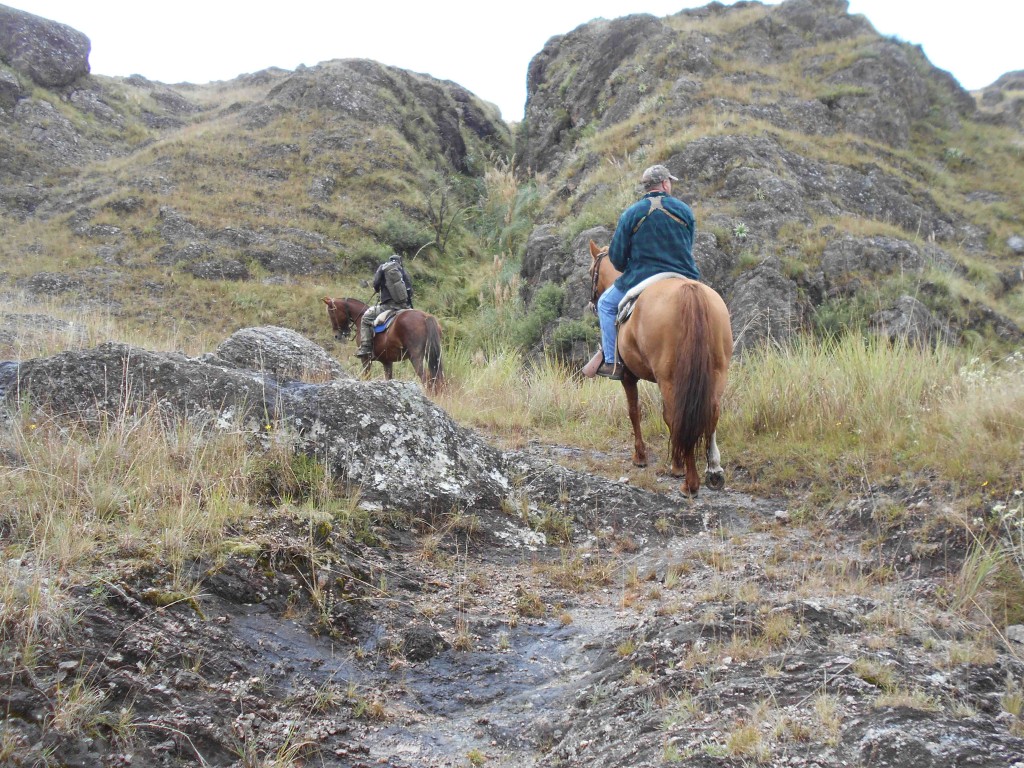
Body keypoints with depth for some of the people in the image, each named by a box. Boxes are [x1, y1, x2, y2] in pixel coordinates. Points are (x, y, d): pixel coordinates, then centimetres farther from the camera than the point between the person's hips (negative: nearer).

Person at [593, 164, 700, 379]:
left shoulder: (631, 214, -4)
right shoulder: (685, 210, 3)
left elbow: (616, 256, -2)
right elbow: (689, 248, 14)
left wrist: (627, 270, 20)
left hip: (642, 280, -2)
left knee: (606, 304, 20)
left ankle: (612, 362, 11)